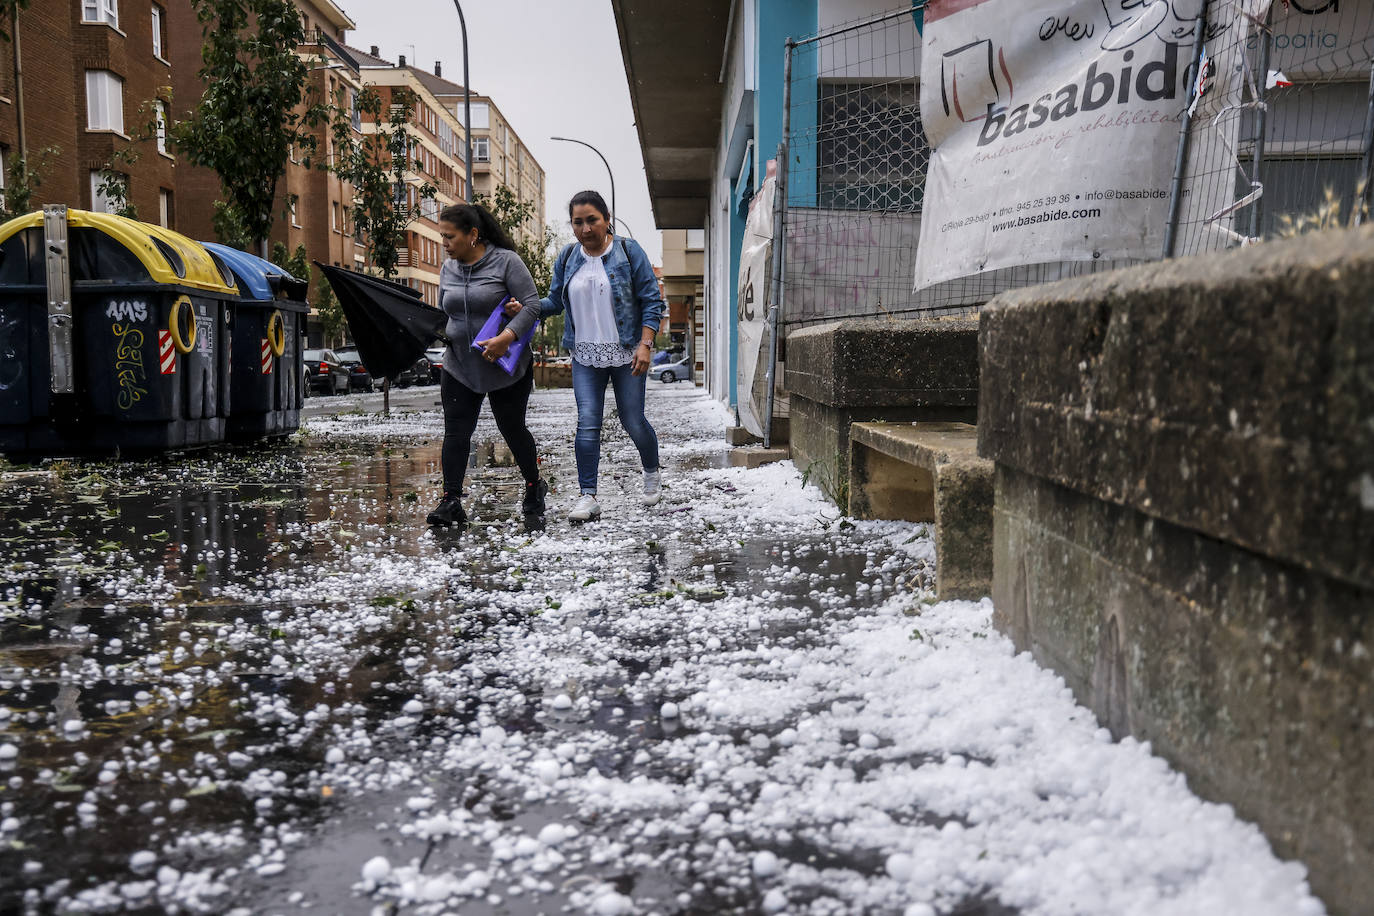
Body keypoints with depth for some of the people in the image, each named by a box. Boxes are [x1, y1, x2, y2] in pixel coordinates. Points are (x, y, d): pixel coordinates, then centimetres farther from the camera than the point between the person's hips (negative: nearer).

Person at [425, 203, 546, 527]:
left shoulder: (506, 261, -10)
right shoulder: (448, 269, 7)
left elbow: (532, 304, -14)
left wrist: (507, 337, -27)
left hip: (506, 366, -4)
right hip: (459, 366, 4)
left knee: (512, 428, 8)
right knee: (456, 431, -6)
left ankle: (534, 486, 30)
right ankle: (451, 500, -6)